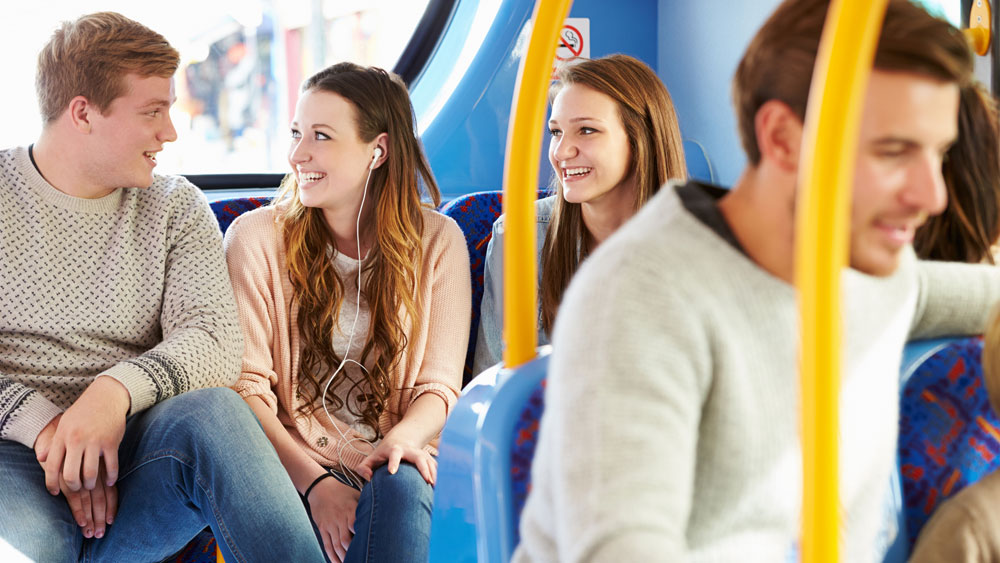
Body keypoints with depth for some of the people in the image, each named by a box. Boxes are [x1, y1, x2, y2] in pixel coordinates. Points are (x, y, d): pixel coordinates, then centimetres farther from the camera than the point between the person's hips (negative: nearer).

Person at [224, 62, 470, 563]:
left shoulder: (437, 240, 6)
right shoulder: (255, 237, 3)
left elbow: (439, 384, 5)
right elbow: (246, 388, -3)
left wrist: (405, 436, -19)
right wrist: (313, 480, -17)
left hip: (391, 469, 2)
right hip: (292, 469, -2)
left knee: (400, 488, -34)